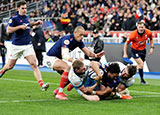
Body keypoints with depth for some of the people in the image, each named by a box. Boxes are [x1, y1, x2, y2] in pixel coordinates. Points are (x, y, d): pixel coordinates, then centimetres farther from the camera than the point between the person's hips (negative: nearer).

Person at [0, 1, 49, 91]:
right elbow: (9, 30, -18)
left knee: (34, 64, -13)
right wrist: (20, 27, -22)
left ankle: (42, 85, -24)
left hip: (28, 45, 3)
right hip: (16, 46, -3)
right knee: (10, 66, 9)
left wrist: (35, 23, 17)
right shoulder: (14, 18, -9)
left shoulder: (27, 17, 10)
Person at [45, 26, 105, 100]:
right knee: (67, 67, -30)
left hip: (58, 59, 9)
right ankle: (59, 93, -30)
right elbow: (64, 55, -37)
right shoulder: (67, 39, -27)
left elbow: (87, 52, -3)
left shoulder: (79, 41, -1)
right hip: (50, 58, -9)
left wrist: (96, 55, -24)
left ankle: (58, 90, 25)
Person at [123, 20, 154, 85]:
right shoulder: (133, 35, -27)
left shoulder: (148, 33, -17)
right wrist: (125, 54, -15)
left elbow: (151, 39, 7)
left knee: (140, 65, 12)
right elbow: (126, 43, -15)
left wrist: (152, 47, -3)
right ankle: (142, 80, -9)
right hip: (135, 50, -5)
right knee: (141, 64, -18)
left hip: (143, 50, 5)